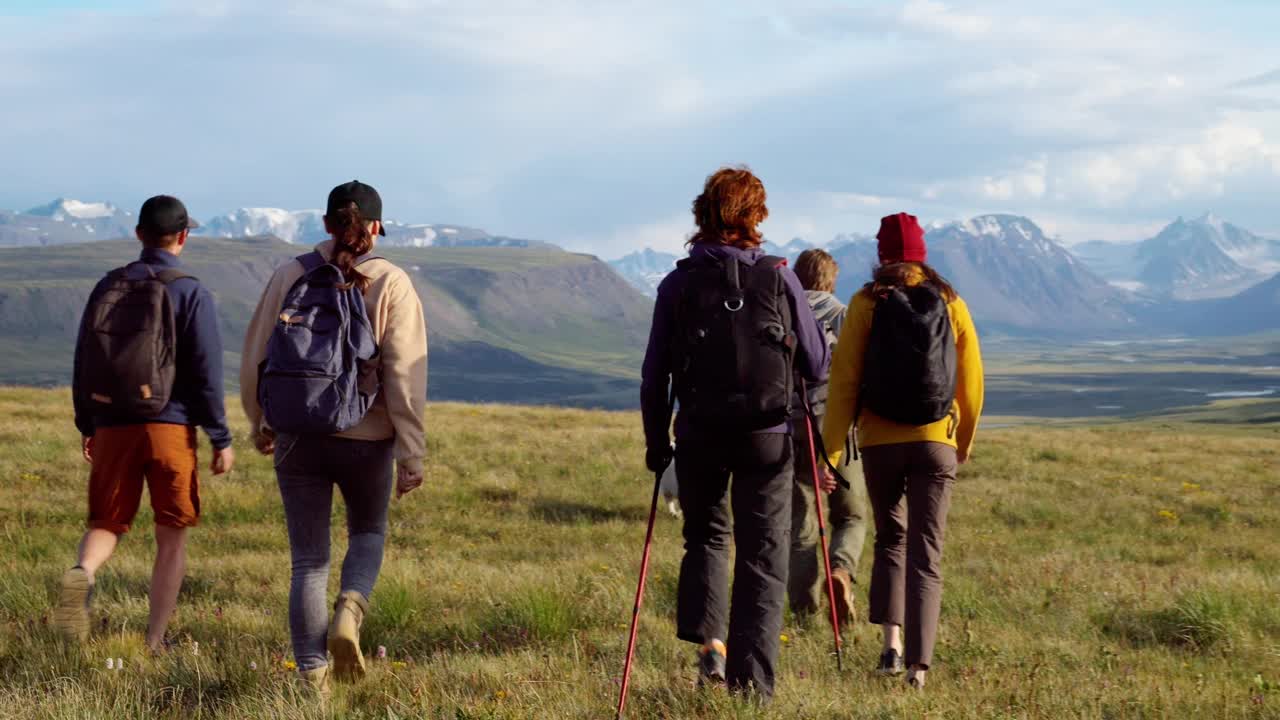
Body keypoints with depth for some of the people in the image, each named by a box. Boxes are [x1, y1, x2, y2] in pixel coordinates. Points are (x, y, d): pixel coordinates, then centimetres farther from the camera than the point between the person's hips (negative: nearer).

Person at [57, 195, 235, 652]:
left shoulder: (107, 288, 7)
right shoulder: (190, 293, -6)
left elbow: (83, 362, 11)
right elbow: (206, 374, -8)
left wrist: (86, 426, 22)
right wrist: (221, 439, -1)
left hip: (112, 427, 3)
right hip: (170, 427, -3)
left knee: (106, 524, 12)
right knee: (172, 537, 8)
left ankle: (82, 574, -21)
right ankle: (155, 643, 7)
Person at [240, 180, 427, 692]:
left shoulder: (291, 275, 2)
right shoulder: (392, 285, -5)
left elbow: (254, 357, 6)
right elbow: (405, 376, -10)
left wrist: (259, 424, 22)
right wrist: (412, 454, -5)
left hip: (296, 436, 2)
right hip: (366, 438, -1)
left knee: (308, 558, 9)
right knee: (368, 532, 23)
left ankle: (313, 676, 6)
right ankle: (349, 610, -5)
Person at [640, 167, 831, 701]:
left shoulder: (677, 285, -2)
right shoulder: (779, 280, -4)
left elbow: (654, 376, 1)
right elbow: (817, 367, 2)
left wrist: (656, 443, 11)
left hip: (699, 436, 1)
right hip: (766, 437, -1)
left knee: (706, 536, 22)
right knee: (762, 556, 6)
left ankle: (709, 642, 4)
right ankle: (753, 677, 0)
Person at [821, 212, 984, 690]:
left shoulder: (867, 304, -2)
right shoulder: (950, 304, 3)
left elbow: (844, 380, -6)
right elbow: (971, 380, 6)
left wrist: (830, 449, -3)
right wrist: (965, 442, 20)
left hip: (880, 441, 0)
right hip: (936, 443, 0)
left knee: (890, 538, 19)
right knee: (926, 552, 3)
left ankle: (891, 640, 4)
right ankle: (919, 665, -4)